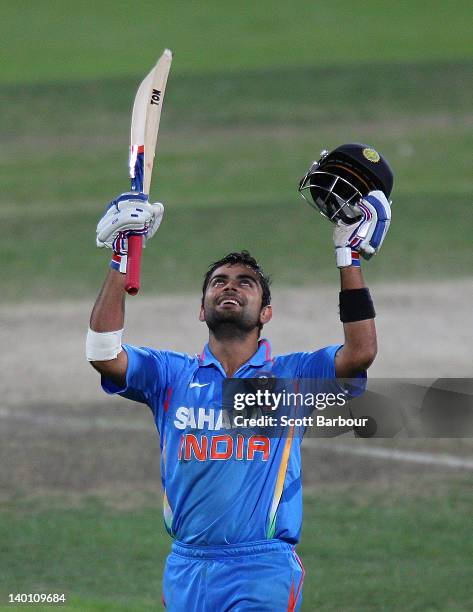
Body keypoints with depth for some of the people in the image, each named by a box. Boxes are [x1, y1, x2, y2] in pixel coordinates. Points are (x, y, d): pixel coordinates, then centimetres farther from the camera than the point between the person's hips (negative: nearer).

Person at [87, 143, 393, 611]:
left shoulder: (291, 376, 8)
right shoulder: (171, 375, 13)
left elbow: (360, 352, -7)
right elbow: (103, 354, -2)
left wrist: (349, 257, -7)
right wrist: (121, 259, -5)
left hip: (263, 571, -3)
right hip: (185, 568, 3)